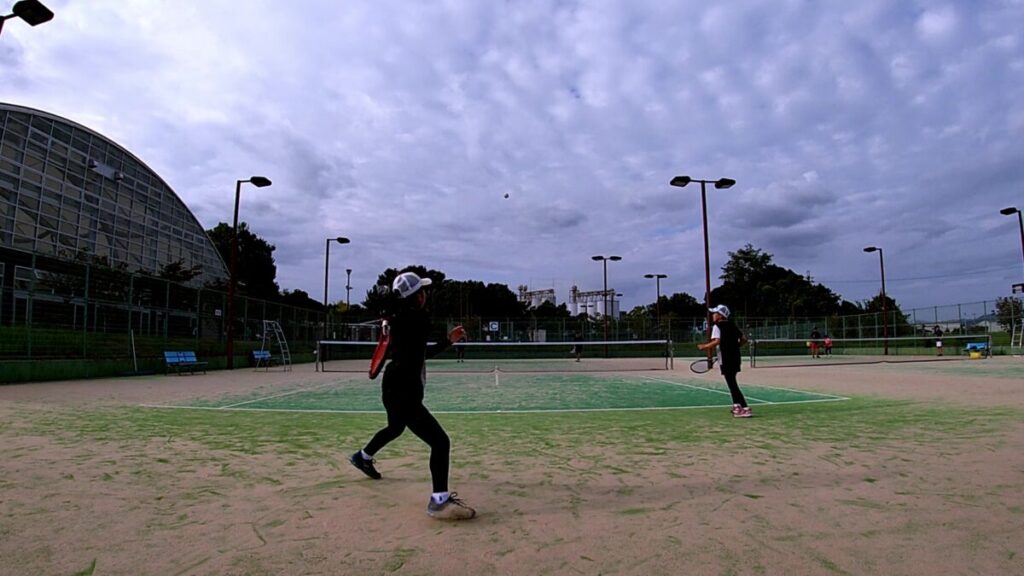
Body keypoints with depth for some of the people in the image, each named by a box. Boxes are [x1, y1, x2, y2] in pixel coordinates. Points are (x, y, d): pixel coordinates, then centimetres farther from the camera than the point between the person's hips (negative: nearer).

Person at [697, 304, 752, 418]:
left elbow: (717, 341, -23)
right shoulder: (732, 326, 14)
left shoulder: (717, 326, -9)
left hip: (726, 360, -8)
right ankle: (737, 405, 24)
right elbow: (744, 339, 15)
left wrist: (704, 346, -12)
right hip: (735, 358, 8)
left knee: (732, 384, -6)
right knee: (732, 383, 22)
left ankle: (746, 409, -11)